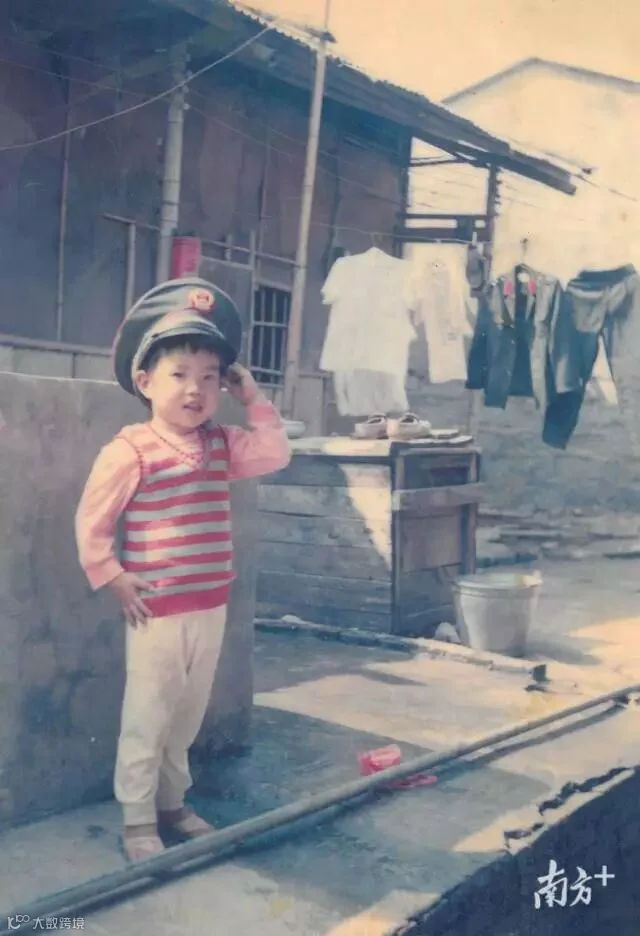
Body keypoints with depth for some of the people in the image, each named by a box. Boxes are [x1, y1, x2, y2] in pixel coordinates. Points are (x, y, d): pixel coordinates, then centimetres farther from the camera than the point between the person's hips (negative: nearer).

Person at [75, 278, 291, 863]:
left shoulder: (221, 445, 6)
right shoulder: (130, 451, -14)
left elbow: (276, 454, 2)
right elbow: (92, 520, -9)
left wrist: (253, 400, 2)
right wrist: (111, 577, -12)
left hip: (210, 608, 6)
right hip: (157, 611, -6)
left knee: (188, 716, 18)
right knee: (147, 720, 3)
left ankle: (173, 803, 34)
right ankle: (138, 822, 15)